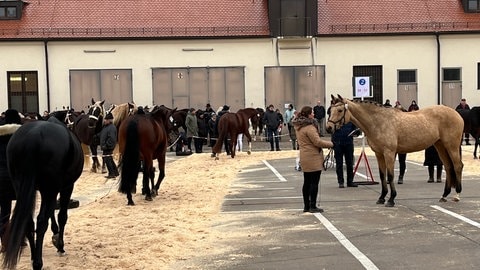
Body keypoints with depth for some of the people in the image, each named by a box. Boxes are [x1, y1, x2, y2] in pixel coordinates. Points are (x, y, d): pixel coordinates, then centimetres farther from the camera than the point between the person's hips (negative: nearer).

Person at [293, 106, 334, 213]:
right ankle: (313, 206, 2)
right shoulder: (309, 127, -20)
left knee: (307, 182, 13)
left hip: (304, 158, 9)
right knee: (314, 182, -2)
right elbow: (317, 142, -21)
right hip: (313, 158, -9)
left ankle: (306, 206, 19)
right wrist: (330, 144, -6)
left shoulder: (298, 126, 10)